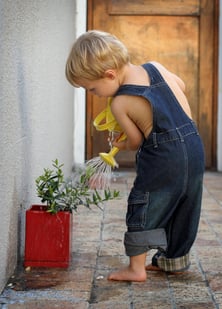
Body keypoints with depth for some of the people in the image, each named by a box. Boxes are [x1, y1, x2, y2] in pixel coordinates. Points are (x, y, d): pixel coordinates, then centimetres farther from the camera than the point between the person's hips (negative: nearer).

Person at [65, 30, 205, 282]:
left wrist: (121, 145, 21)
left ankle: (136, 268, 12)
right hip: (193, 145, 7)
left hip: (162, 159, -7)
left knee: (143, 209, 7)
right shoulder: (155, 67, 4)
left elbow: (136, 141, 0)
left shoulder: (119, 104, -11)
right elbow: (181, 86, 22)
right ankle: (175, 259, 34)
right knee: (180, 207, 20)